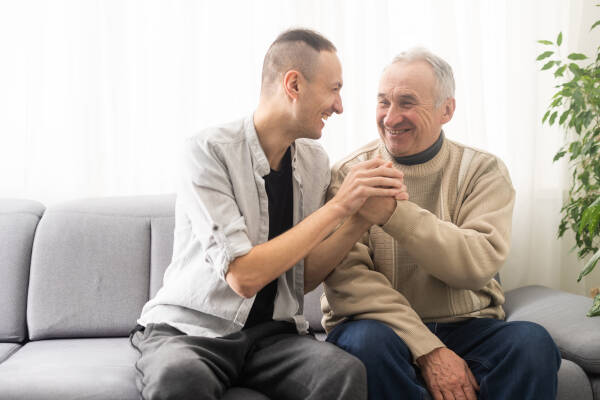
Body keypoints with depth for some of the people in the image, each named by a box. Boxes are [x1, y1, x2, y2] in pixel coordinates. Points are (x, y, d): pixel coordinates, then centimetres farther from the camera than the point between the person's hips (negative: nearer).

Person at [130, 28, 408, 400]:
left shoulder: (315, 162, 5)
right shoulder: (209, 150, -13)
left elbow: (303, 278, 4)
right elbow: (243, 277, -21)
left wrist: (361, 217, -10)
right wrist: (338, 206, -18)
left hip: (272, 330, 4)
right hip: (190, 328, -4)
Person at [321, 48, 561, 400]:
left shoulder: (483, 170, 3)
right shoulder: (351, 174, 0)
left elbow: (480, 264, -15)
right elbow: (346, 278, -12)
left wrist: (393, 213, -27)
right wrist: (427, 350, -22)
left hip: (469, 328, 1)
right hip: (383, 324, 0)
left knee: (532, 341, -29)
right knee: (369, 340, -34)